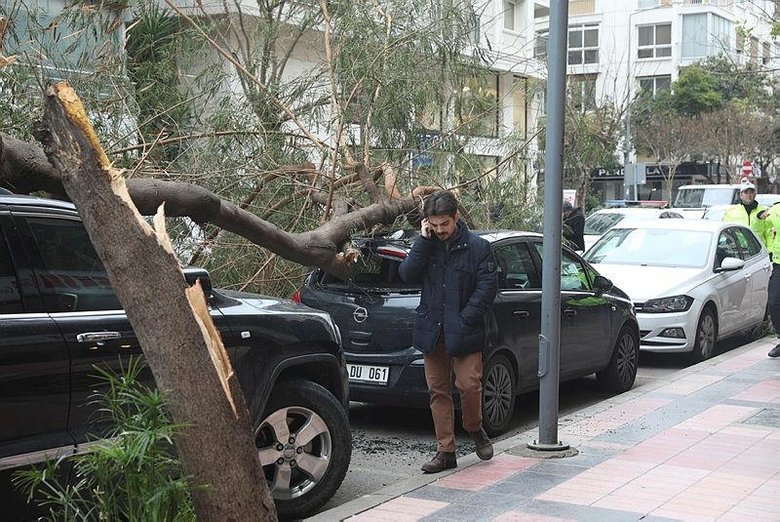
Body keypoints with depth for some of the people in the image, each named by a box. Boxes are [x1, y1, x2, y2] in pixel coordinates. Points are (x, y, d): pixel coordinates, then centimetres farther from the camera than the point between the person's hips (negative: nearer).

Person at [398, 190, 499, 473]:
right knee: (438, 391, 7)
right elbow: (407, 275, -5)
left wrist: (464, 319, -14)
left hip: (463, 333, -4)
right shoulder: (426, 246, 8)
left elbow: (487, 287, -8)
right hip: (431, 331, 4)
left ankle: (475, 430, 19)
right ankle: (445, 451, 14)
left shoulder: (477, 247, -4)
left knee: (469, 385, -11)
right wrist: (422, 242, -12)